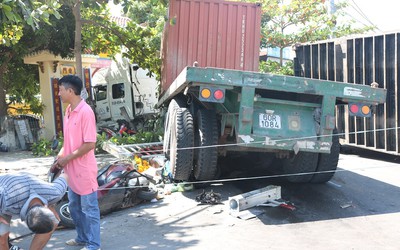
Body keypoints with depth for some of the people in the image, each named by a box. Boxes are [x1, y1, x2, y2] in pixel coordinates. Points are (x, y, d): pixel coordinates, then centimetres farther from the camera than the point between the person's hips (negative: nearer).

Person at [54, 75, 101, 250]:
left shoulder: (85, 111, -20)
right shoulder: (68, 110, 7)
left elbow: (90, 144, -22)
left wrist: (67, 158, -15)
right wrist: (61, 155, 5)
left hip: (84, 170, -9)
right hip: (72, 170, 9)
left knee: (89, 209, 5)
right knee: (75, 207, 21)